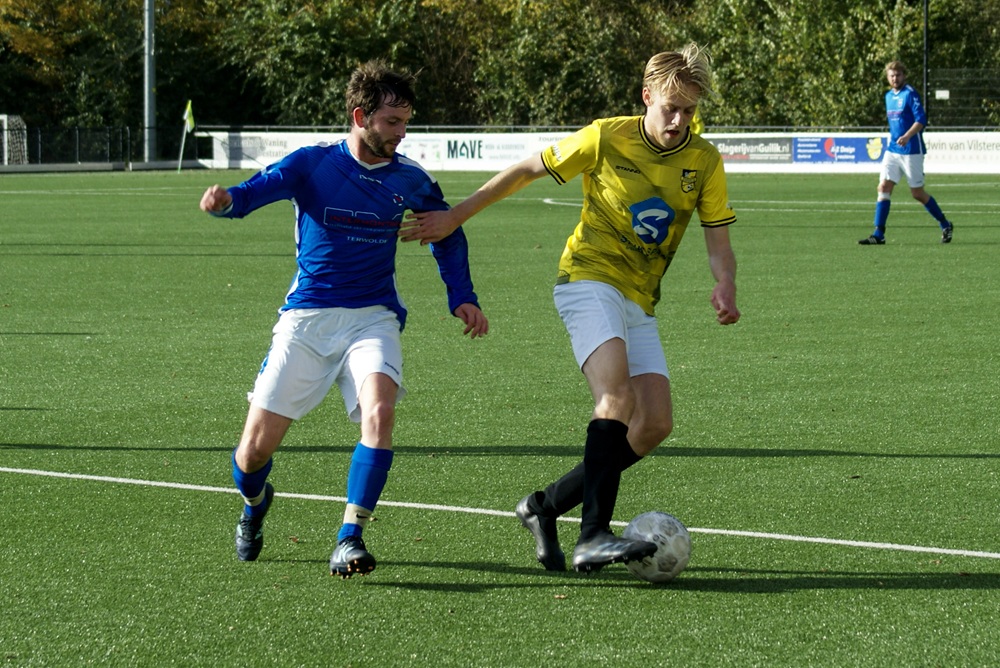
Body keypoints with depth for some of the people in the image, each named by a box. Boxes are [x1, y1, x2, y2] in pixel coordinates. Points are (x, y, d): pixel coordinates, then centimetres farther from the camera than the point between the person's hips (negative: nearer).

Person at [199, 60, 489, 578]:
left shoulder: (409, 179, 4)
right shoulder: (312, 164, -6)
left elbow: (447, 233, 22)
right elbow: (256, 190, -22)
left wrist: (461, 296, 12)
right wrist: (224, 199, -45)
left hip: (372, 317, 1)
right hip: (307, 319, -1)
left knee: (379, 410, -30)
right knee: (254, 451, -1)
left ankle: (350, 537, -24)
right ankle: (255, 503, 36)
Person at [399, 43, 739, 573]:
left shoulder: (704, 162, 2)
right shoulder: (606, 138, -7)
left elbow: (719, 244, 3)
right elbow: (527, 170, 5)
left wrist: (725, 289, -20)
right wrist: (454, 217, 6)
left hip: (639, 302, 5)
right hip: (588, 280, -5)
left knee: (655, 424, -6)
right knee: (618, 396, -27)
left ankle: (546, 506, 8)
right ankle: (594, 535, -36)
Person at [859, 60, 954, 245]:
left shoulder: (910, 94, -11)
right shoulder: (889, 96, 13)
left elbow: (921, 119, -19)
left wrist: (907, 136, -32)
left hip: (911, 151, -7)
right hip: (892, 150, 7)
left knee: (917, 193, 0)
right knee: (884, 187, -6)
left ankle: (946, 226, 19)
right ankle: (878, 234, -7)